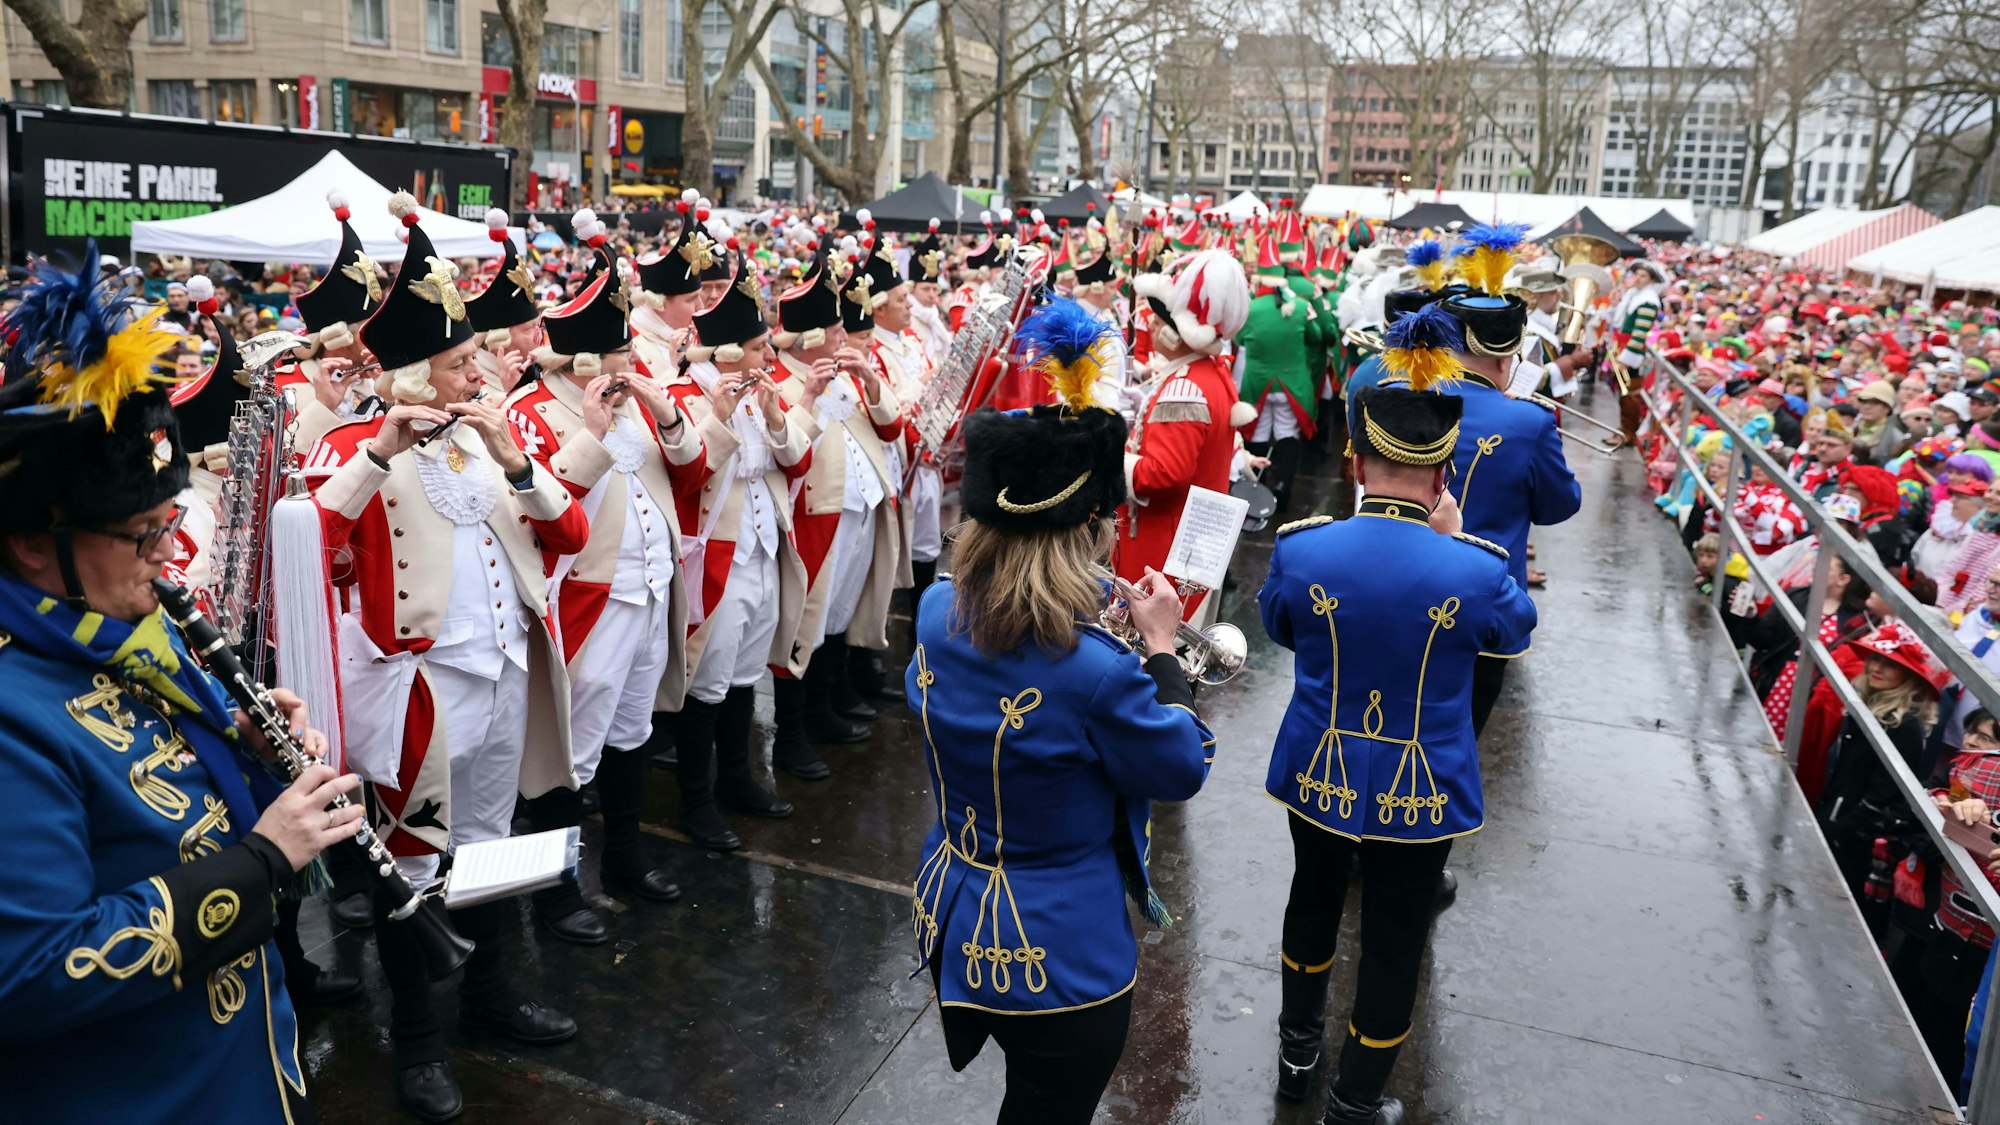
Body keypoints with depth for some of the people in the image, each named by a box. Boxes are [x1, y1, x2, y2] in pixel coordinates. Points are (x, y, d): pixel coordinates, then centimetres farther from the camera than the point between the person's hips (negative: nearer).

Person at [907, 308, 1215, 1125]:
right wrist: (1161, 647, -6)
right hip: (1061, 957, -6)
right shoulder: (1097, 673, -32)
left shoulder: (936, 613, -10)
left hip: (949, 923, 7)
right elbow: (1185, 769, -13)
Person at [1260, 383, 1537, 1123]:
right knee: (1394, 942, 17)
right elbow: (1518, 631, 2)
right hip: (1420, 791, -2)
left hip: (1317, 774, 2)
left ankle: (1298, 1048, 47)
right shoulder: (1475, 571, -22)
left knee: (1314, 898, 27)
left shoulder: (1299, 550, -18)